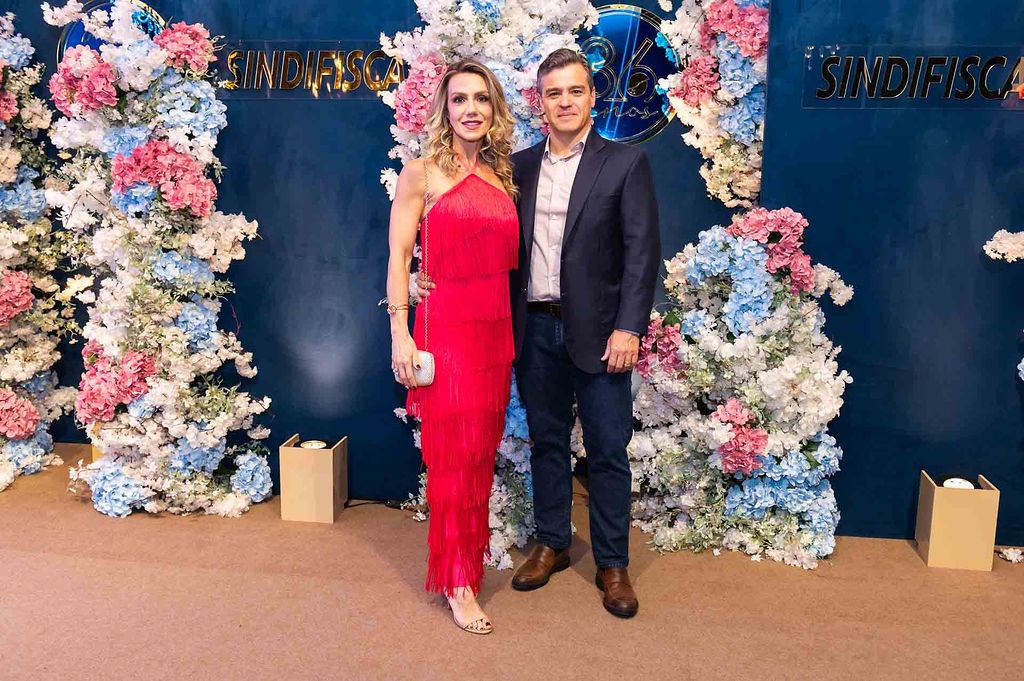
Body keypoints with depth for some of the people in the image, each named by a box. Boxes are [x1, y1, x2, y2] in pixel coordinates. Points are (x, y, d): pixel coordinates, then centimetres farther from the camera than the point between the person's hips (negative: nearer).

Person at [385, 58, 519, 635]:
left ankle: (472, 549, 29)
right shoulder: (422, 174, -2)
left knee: (483, 450, 11)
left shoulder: (503, 176, 13)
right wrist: (400, 333, -13)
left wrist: (516, 330, 9)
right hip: (445, 324, -5)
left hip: (496, 328, 5)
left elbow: (508, 258, 14)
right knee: (455, 452, -1)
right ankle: (458, 581, 12)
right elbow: (398, 257, -6)